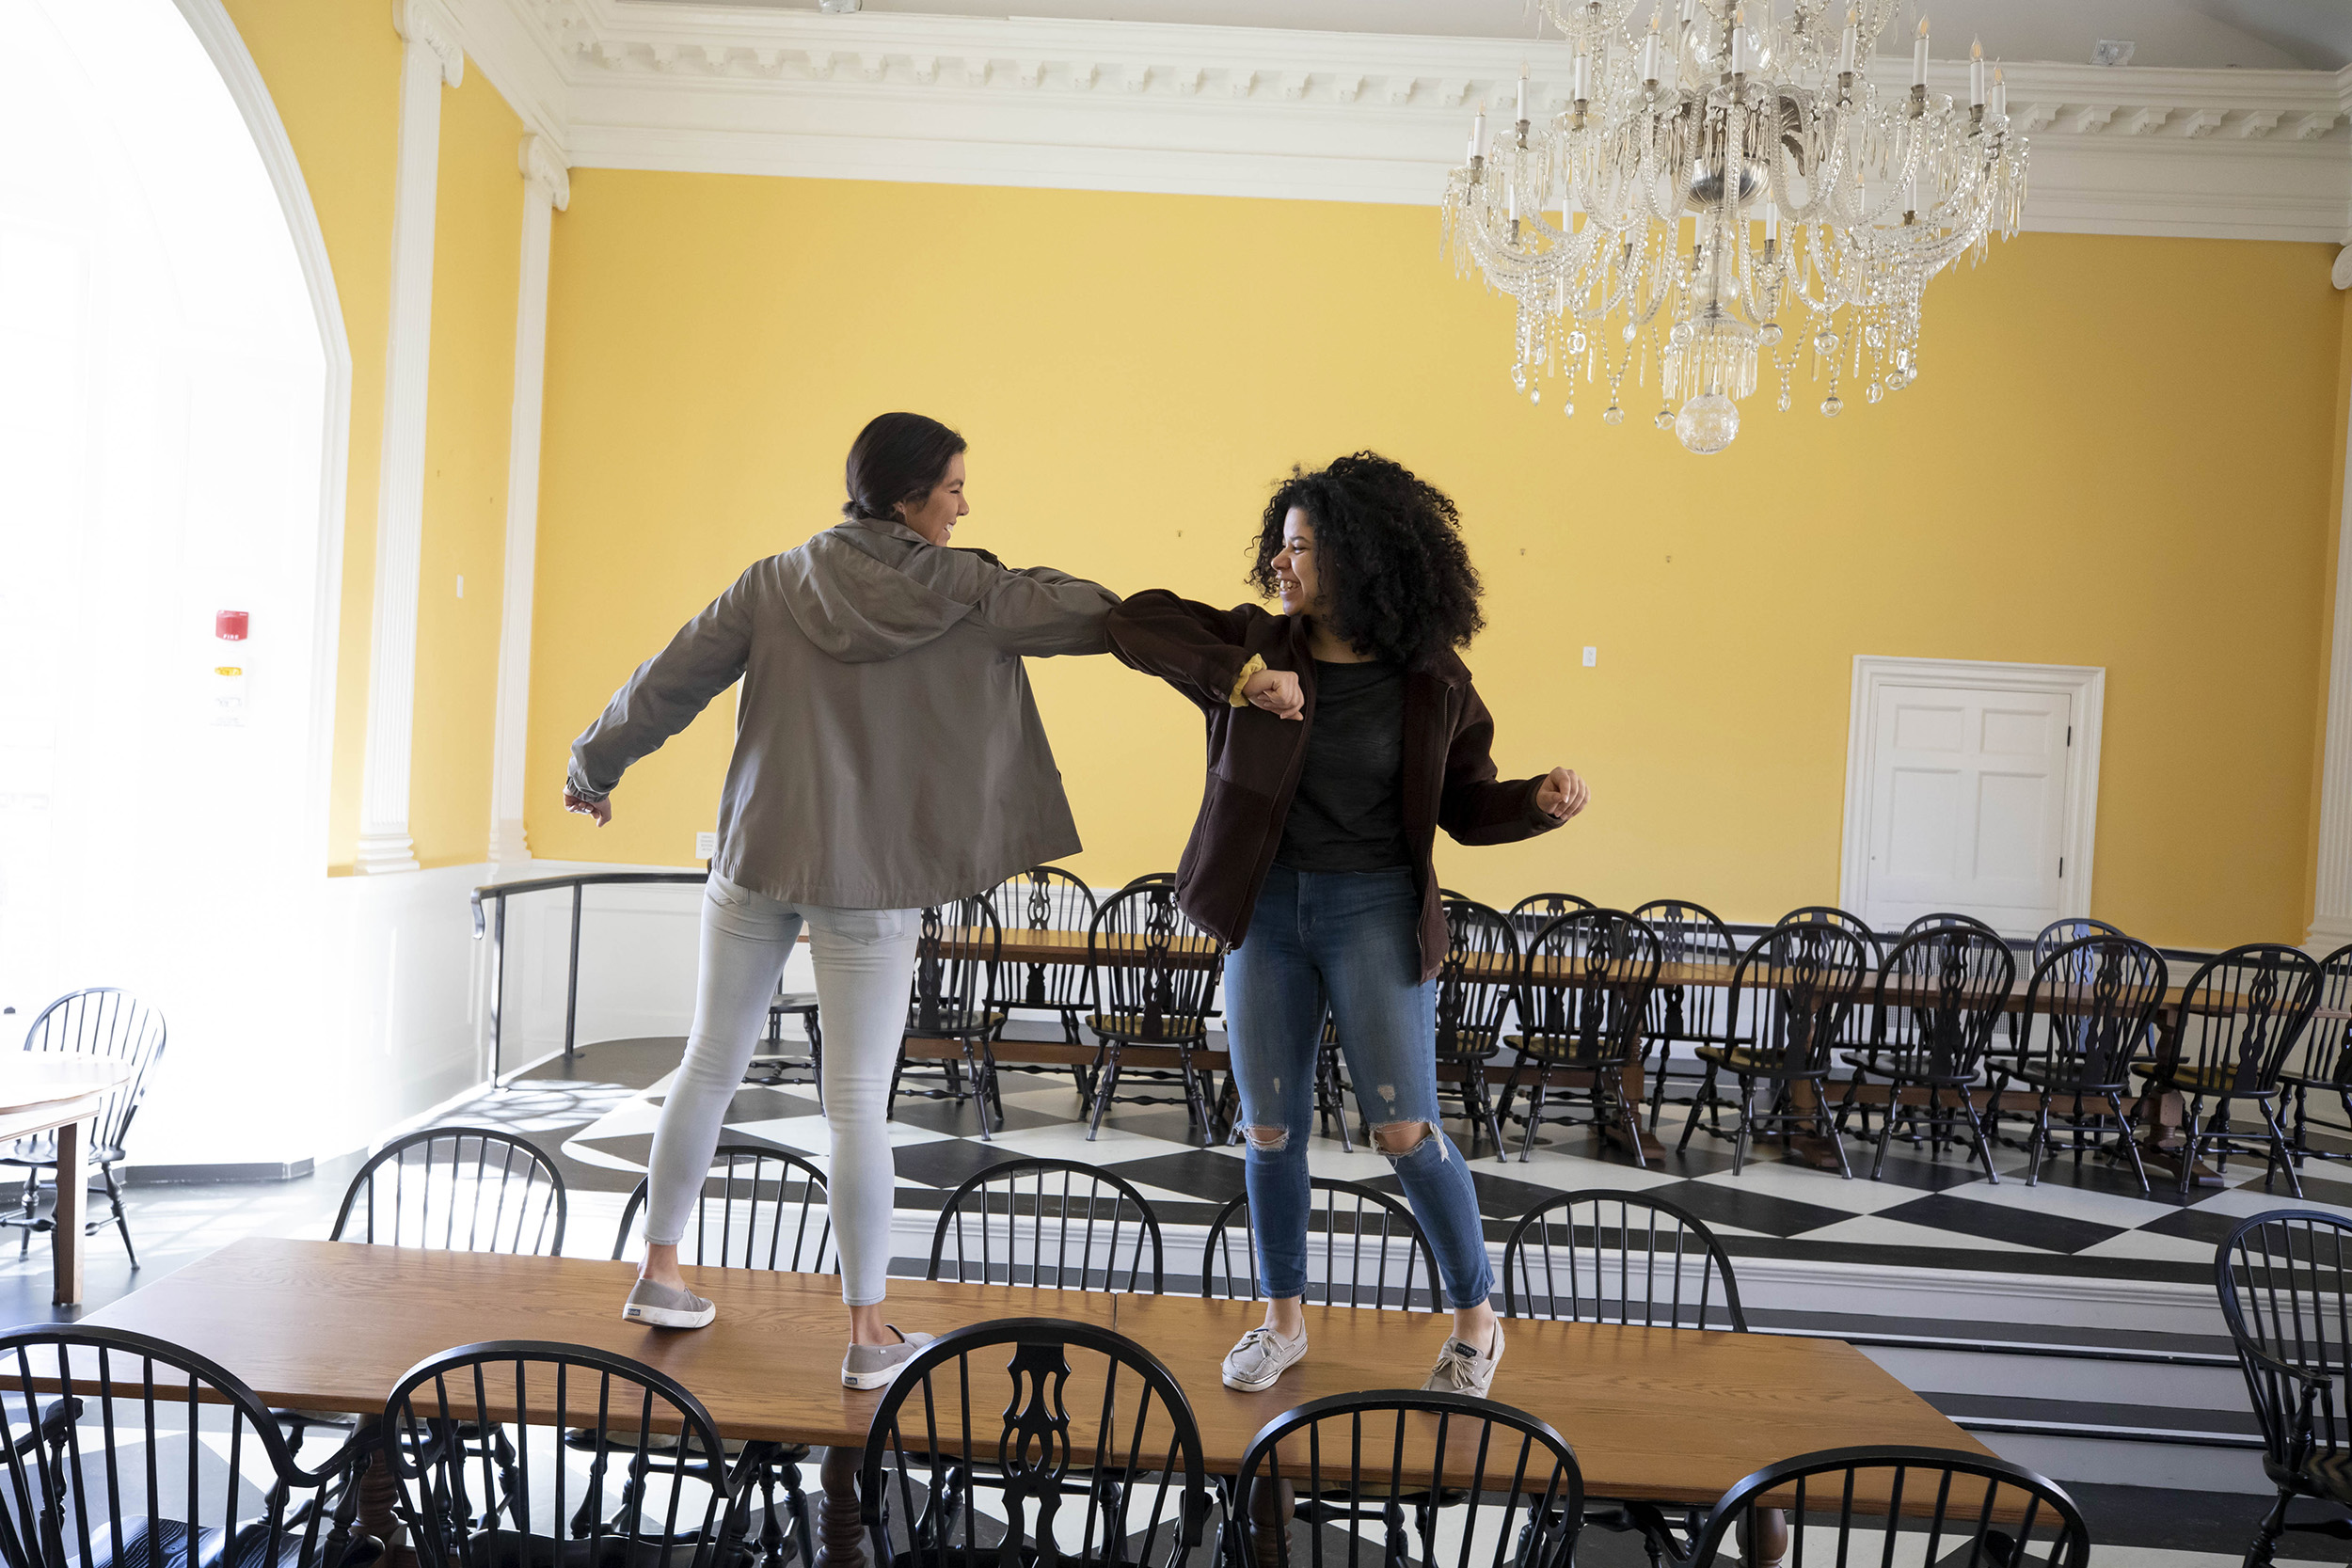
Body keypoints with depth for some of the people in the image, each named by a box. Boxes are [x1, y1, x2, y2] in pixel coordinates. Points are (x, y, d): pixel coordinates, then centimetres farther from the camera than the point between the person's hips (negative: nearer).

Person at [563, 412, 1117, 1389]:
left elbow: (669, 682, 7)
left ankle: (659, 1273, 28)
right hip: (872, 881, -3)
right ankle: (868, 1333, 10)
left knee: (709, 1068, 16)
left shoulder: (776, 584, 3)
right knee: (859, 1104, 1)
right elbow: (1089, 612, 3)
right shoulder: (963, 594, -4)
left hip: (755, 863, 4)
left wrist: (595, 767, 22)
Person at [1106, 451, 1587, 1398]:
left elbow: (1465, 804, 5)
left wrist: (1540, 803, -15)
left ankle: (1476, 1322, 17)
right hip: (1267, 904, 3)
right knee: (1270, 1126, 9)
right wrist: (1239, 675, -21)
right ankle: (1284, 1320, 27)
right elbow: (1138, 625, -9)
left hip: (1375, 910, -2)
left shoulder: (1430, 682, -4)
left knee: (1404, 1129, -4)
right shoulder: (1257, 645, -1)